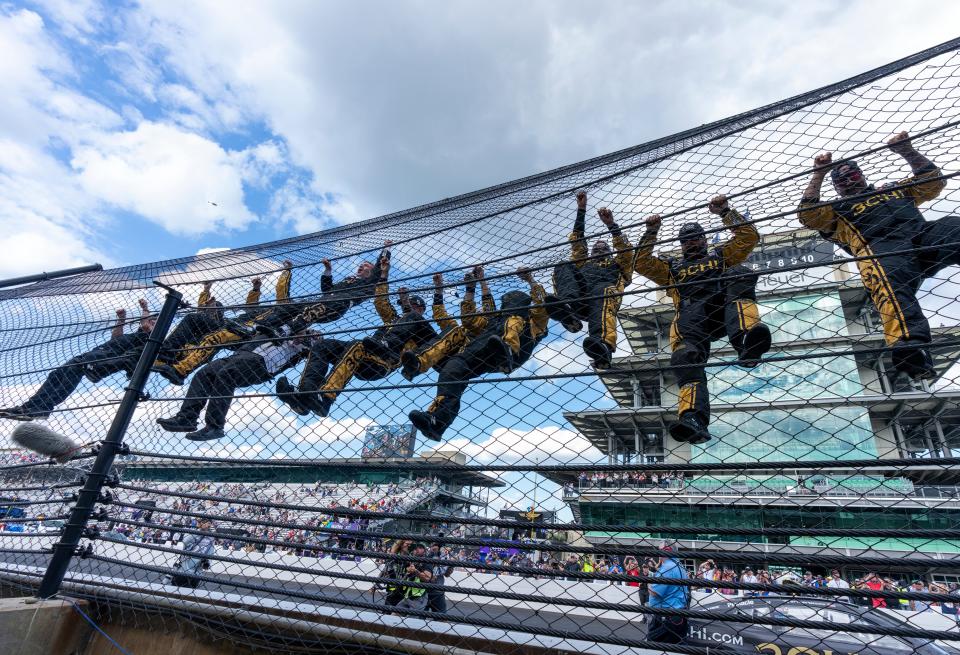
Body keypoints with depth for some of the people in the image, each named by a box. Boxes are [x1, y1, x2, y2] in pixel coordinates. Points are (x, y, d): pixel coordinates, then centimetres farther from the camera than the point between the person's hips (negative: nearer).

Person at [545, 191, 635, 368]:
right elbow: (577, 241, 38)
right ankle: (567, 309, -51)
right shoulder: (583, 262, 45)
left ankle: (603, 345, -68)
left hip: (604, 288, -2)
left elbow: (625, 249, 21)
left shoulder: (617, 264, 40)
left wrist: (611, 224, 12)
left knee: (604, 292, -39)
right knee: (562, 266, -21)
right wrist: (581, 209, 34)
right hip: (578, 296, 2)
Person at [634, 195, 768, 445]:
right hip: (691, 313, -1)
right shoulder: (672, 267, 39)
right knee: (686, 356, -33)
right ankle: (693, 419, -52)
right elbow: (641, 263, 27)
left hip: (724, 306, 1)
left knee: (740, 275, -32)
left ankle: (747, 342, -54)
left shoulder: (721, 255, 40)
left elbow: (749, 237, 29)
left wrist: (725, 211, 28)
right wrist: (651, 232, 25)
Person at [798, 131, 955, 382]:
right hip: (882, 247, -4)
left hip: (927, 233, 5)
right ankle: (910, 349, -61)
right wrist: (819, 173, 13)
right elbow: (808, 215, 11)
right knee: (886, 278, -40)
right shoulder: (838, 211, 29)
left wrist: (906, 150, 31)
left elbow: (933, 181, 38)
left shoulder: (893, 190, 42)